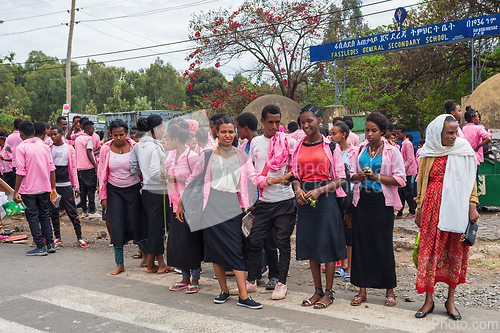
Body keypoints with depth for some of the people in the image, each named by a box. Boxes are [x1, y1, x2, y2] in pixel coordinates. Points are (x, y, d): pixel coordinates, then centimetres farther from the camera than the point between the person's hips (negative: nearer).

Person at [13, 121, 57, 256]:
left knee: (33, 217, 3)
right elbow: (52, 168, 5)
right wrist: (53, 188, 12)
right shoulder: (44, 146, 5)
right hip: (44, 188, 5)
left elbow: (20, 172, -14)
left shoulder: (21, 147, -10)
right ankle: (50, 244, 15)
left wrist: (16, 191, -9)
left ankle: (40, 247, 4)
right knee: (44, 215, 15)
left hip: (28, 189, -5)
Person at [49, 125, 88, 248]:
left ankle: (79, 237, 5)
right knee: (53, 212, 6)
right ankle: (57, 238, 15)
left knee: (72, 211, -1)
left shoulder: (69, 148, 4)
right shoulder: (48, 148, 6)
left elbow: (73, 168, 6)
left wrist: (76, 185, 3)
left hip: (66, 184, -2)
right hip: (52, 184, 2)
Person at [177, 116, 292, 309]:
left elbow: (255, 178, 2)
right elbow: (192, 179, 11)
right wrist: (181, 203, 9)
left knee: (236, 249, -5)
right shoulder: (208, 155, 7)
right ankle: (224, 290, 18)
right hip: (212, 205, 0)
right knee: (215, 247, 4)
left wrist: (278, 179, -14)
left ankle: (243, 296, -4)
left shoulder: (241, 155, 10)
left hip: (233, 206, 0)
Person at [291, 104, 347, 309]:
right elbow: (295, 175, 12)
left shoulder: (331, 146, -3)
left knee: (328, 245, 1)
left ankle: (328, 293, 15)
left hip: (326, 199, -4)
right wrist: (298, 190, -9)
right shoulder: (298, 146, 8)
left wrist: (320, 190, -17)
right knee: (310, 245, 10)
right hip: (305, 200, 4)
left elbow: (340, 179, -4)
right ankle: (318, 291, 24)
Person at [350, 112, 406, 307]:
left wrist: (377, 177, -15)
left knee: (384, 245, 0)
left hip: (382, 203, -4)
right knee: (360, 243, 4)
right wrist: (359, 176, -7)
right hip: (362, 201, 4)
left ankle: (389, 290, 15)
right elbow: (352, 175, 16)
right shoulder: (360, 150, 10)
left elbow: (401, 180, -7)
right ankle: (362, 290, 14)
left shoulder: (392, 152, -2)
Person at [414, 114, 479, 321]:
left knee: (455, 251, 6)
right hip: (432, 206, 1)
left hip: (457, 208, -1)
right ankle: (428, 300, 11)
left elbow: (471, 180, 4)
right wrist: (419, 209, 11)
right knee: (430, 250, 1)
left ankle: (450, 300, 19)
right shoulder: (428, 153, 5)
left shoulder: (464, 150, 1)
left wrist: (472, 207, -3)